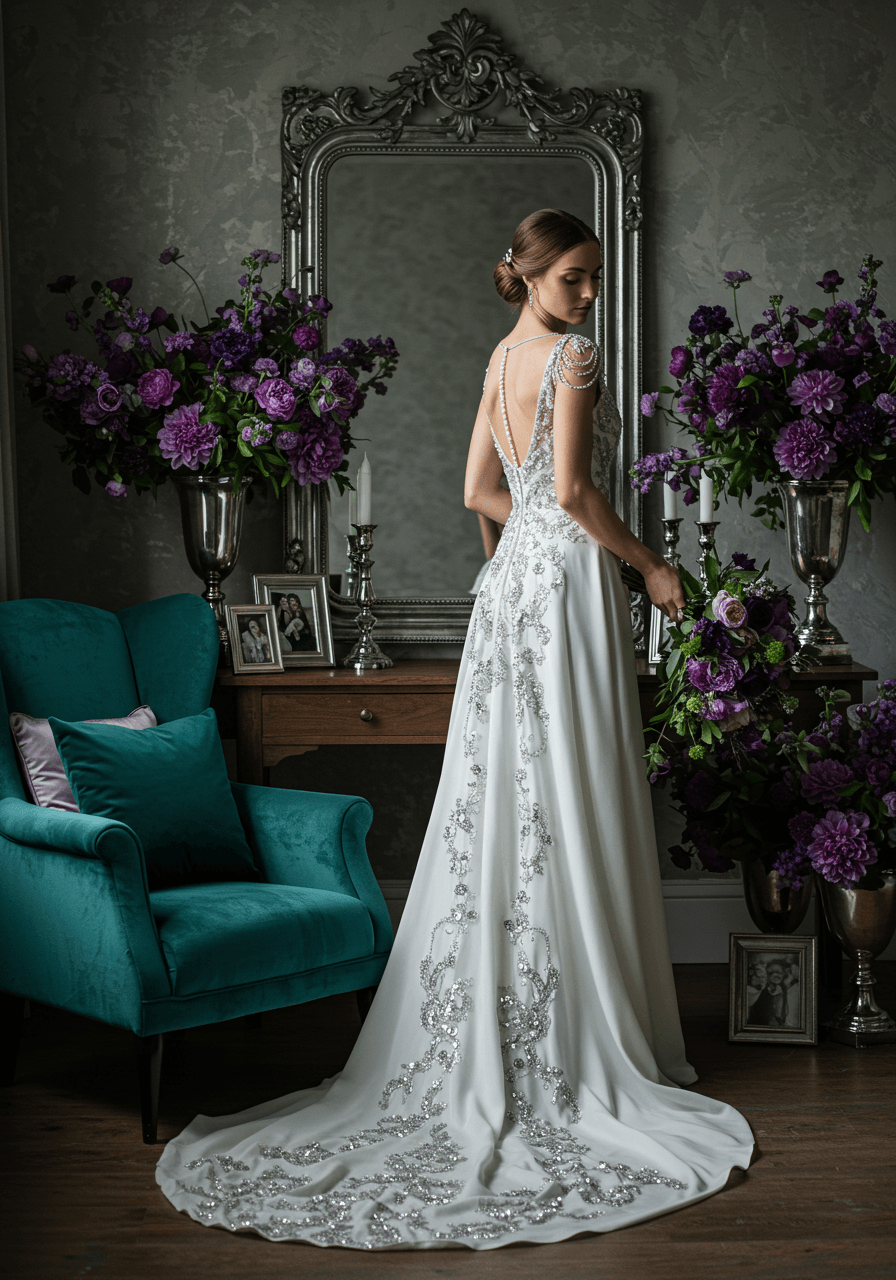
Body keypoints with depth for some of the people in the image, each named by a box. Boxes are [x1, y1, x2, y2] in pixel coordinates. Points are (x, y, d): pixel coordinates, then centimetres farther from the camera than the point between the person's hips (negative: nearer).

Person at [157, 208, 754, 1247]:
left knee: (500, 806, 9)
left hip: (512, 578, 8)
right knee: (571, 804, -3)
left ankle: (484, 1046, 15)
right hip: (570, 585, -8)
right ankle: (582, 1042, 5)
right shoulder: (572, 358, -10)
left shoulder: (502, 359, 15)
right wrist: (648, 565, -9)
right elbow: (574, 491, -19)